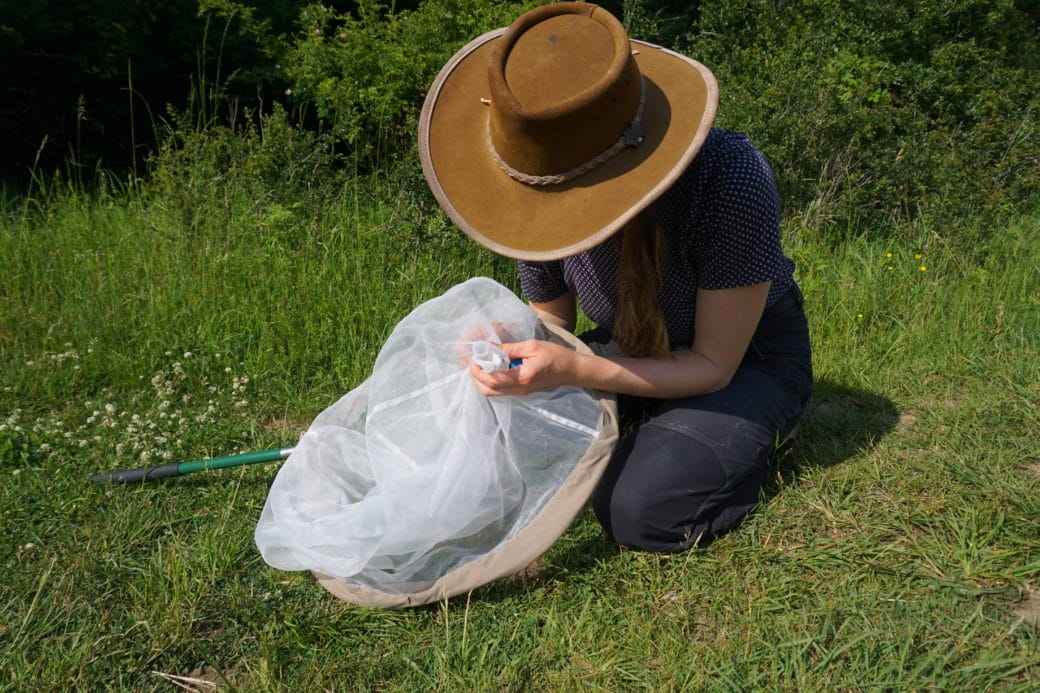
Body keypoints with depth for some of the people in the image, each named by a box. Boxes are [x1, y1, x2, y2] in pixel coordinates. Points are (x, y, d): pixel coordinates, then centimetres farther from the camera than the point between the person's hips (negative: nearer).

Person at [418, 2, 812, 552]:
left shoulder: (730, 180, -35)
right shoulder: (538, 192, -19)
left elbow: (713, 364, -25)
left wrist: (569, 369, -38)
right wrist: (514, 357, -28)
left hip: (745, 357, -4)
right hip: (631, 349, 5)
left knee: (638, 510, -28)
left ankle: (746, 438, 3)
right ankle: (649, 426, 9)